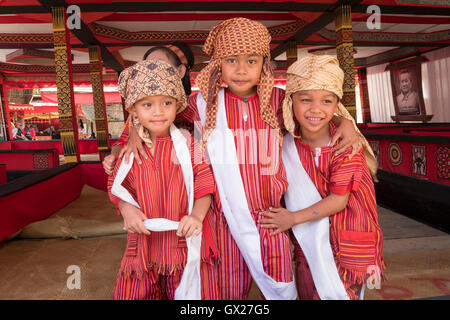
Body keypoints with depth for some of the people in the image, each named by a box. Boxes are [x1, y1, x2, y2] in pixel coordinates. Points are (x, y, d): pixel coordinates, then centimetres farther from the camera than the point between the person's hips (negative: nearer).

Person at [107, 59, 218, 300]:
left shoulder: (187, 144, -6)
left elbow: (204, 184, -4)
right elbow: (117, 185, 9)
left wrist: (197, 215, -20)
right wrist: (127, 209, -10)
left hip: (184, 238, -2)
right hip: (144, 237, 3)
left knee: (191, 292, 7)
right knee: (134, 292, 15)